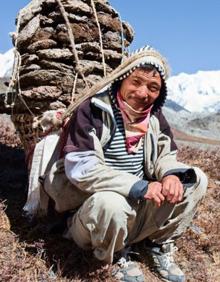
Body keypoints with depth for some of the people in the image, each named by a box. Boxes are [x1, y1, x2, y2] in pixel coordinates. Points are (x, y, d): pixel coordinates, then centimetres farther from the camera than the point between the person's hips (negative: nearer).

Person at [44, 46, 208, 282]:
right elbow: (80, 169, -26)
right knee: (111, 202, -40)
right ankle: (115, 256, -4)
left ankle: (160, 245, 9)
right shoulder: (93, 111, -19)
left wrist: (171, 174, -18)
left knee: (195, 179, -4)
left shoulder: (154, 116, 1)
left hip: (137, 210, 6)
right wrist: (139, 187, -29)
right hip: (96, 213, -5)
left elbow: (166, 155, 8)